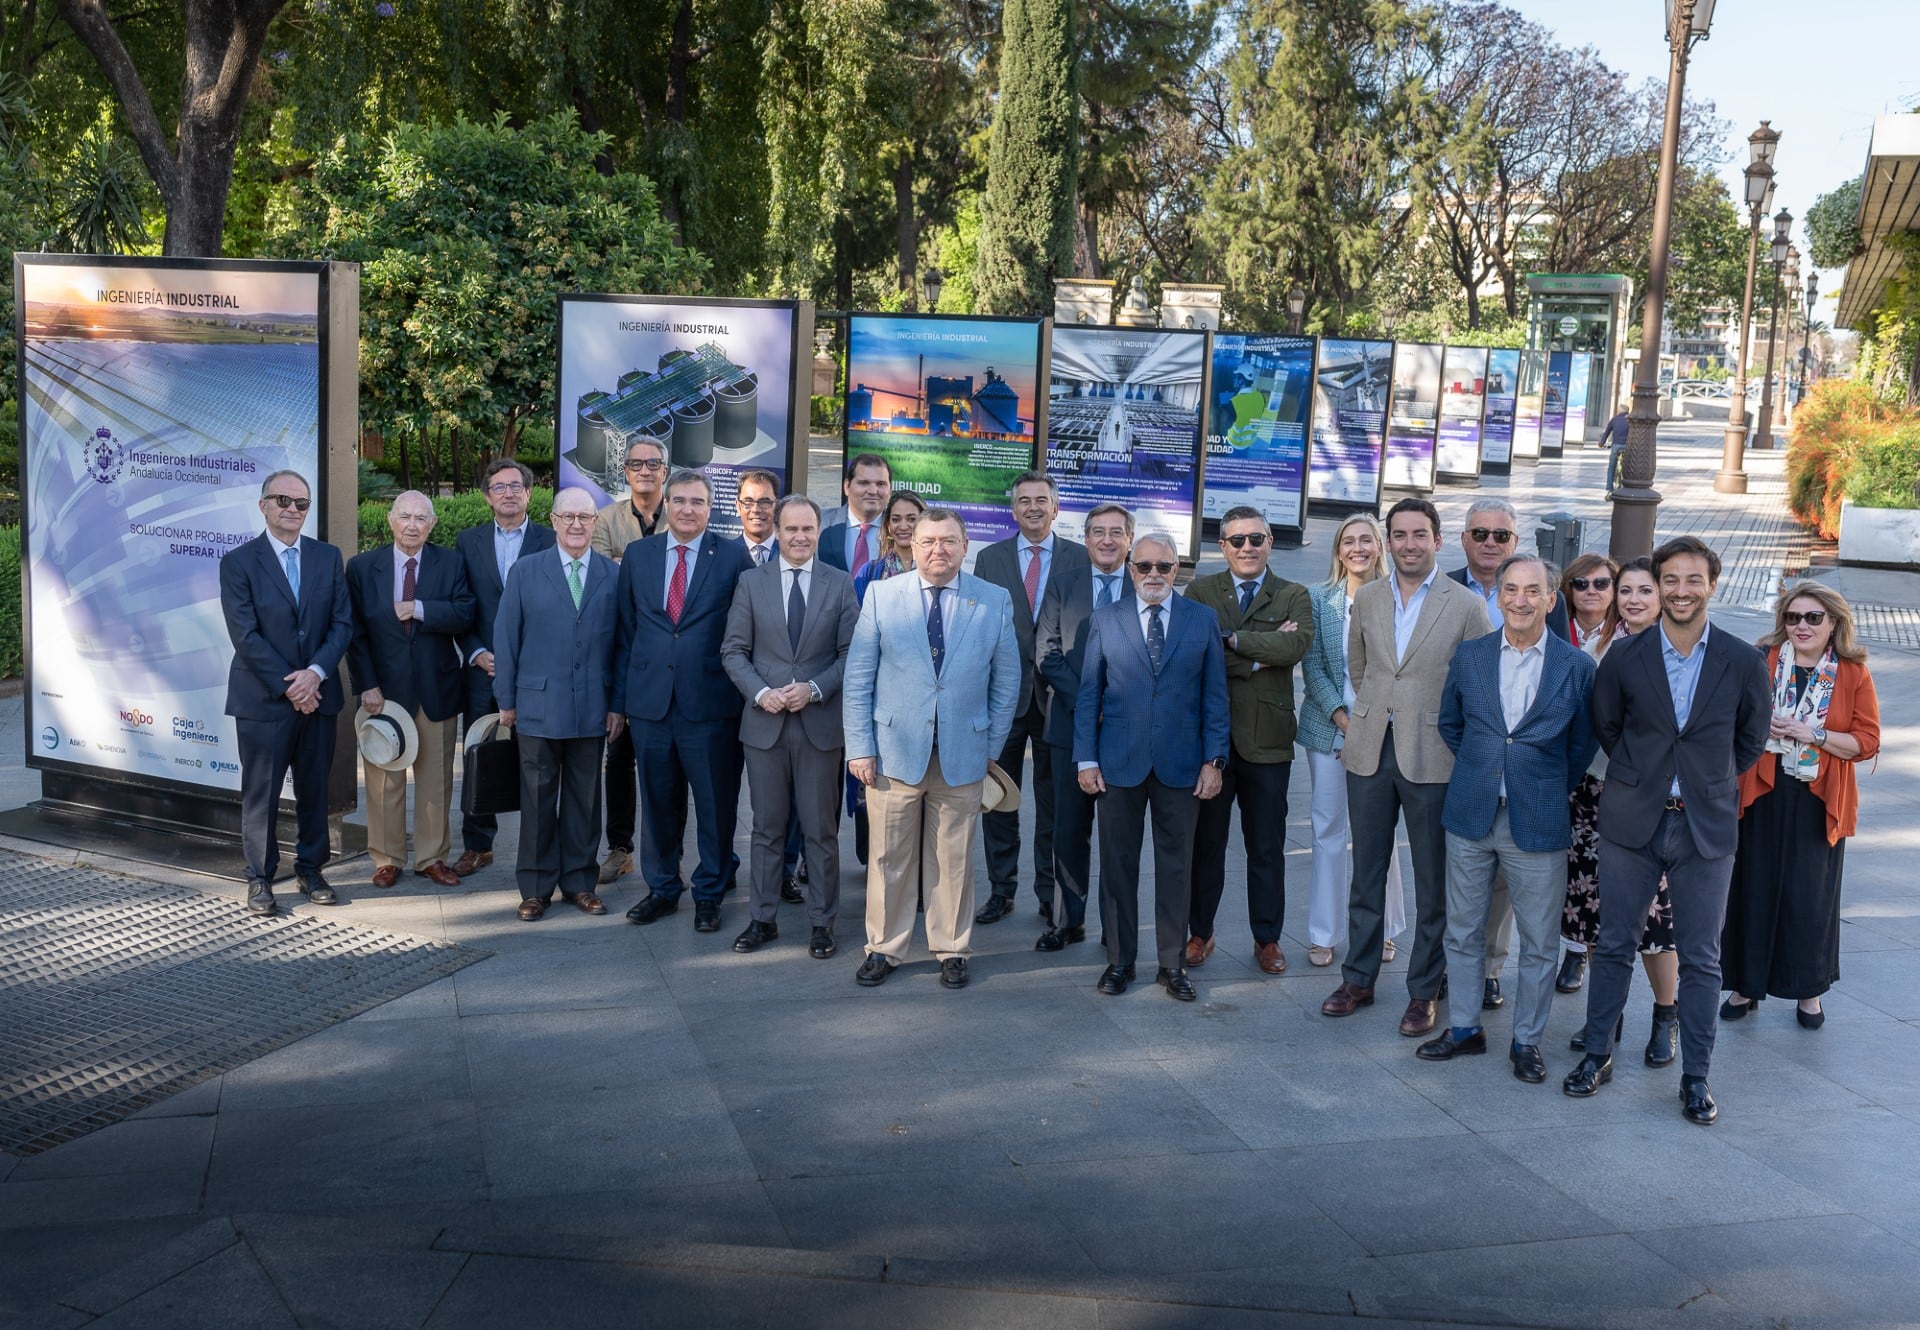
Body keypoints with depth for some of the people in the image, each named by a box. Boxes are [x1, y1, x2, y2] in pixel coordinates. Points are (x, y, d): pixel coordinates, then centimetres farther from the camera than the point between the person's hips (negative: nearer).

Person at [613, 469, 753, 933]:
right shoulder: (637, 555, 8)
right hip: (650, 700, 3)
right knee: (658, 802, 13)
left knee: (716, 804, 5)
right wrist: (619, 699, 7)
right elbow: (625, 631, 10)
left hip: (711, 703, -2)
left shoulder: (733, 556, 0)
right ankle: (662, 889, 28)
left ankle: (709, 894, 21)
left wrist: (745, 694, -4)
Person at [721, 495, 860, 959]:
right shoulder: (752, 582, 4)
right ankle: (763, 919, 19)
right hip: (764, 723, 1)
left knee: (820, 829, 5)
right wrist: (760, 692, -12)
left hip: (819, 724, -1)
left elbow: (850, 653, 1)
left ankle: (822, 922, 15)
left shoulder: (840, 584, 3)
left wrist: (814, 689, -13)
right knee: (767, 828, 9)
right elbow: (733, 650, 4)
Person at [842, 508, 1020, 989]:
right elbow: (858, 678, 0)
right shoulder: (881, 595, -1)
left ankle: (951, 950, 24)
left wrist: (992, 747, 4)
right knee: (889, 857, 7)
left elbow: (1006, 682, 7)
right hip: (894, 751, 0)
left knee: (954, 859, 9)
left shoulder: (995, 602, 1)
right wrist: (860, 747, -5)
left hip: (962, 757, 1)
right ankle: (883, 949, 21)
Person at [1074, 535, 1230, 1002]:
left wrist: (1214, 760, -2)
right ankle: (1119, 960, 19)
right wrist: (1086, 759, -2)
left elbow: (1215, 696, 4)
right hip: (1119, 764, 0)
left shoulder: (1203, 620, 4)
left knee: (1176, 866, 7)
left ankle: (1172, 964, 18)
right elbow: (1088, 694, 4)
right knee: (1118, 865, 7)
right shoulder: (1106, 620, 4)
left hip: (1180, 765, 0)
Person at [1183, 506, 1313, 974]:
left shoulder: (1294, 597, 5)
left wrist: (1232, 639, -15)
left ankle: (1267, 939, 22)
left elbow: (1297, 644, -16)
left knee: (1267, 849, 10)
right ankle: (1199, 932, 24)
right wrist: (1261, 652, -15)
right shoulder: (1200, 591, 4)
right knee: (1205, 843, 11)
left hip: (1267, 741, 0)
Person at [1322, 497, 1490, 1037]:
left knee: (1433, 881, 6)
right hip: (1370, 750, 4)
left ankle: (1423, 990, 18)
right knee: (1366, 871, 12)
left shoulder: (1466, 606, -5)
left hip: (1433, 758, -3)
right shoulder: (1367, 599, 7)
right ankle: (1358, 978, 25)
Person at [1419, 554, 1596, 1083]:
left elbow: (1582, 744, 4)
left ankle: (1527, 1040, 21)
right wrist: (1480, 772, 10)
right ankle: (1464, 1027, 27)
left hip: (1538, 822, -2)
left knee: (1539, 942, 6)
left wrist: (1550, 789, 3)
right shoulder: (1469, 656, 3)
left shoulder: (1576, 666, -3)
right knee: (1462, 931, 12)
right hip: (1470, 818, 2)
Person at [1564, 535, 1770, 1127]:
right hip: (1631, 823, 1)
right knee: (1614, 945, 9)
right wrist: (1641, 778, 8)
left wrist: (1710, 783, 7)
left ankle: (1695, 1077, 16)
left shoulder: (1743, 662, -3)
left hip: (1707, 828, 0)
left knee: (1701, 959, 5)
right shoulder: (1624, 657, -3)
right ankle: (1597, 1055, 23)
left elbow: (1751, 740, 10)